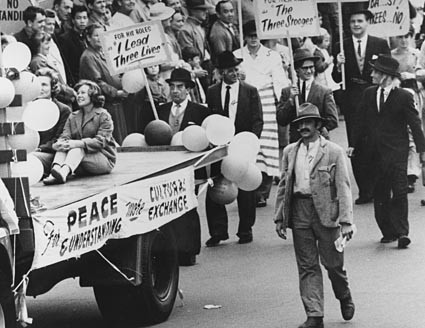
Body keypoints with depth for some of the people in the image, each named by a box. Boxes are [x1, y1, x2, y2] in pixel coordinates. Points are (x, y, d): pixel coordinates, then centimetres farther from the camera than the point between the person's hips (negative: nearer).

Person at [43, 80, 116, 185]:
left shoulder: (103, 116, 0)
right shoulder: (72, 117, 17)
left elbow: (101, 141, -15)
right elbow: (65, 136, 1)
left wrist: (79, 143, -31)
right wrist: (60, 143, -26)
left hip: (104, 159, -4)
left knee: (78, 149, -31)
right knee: (63, 148, -22)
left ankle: (63, 172, -61)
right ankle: (54, 174, -51)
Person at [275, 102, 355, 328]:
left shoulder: (334, 152, -2)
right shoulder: (290, 152, 11)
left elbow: (343, 188, -5)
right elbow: (283, 187, 14)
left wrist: (346, 221, -11)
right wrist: (279, 218, 9)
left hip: (326, 212, -3)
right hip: (299, 212, 3)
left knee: (333, 263, 5)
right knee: (307, 266, 2)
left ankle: (345, 297, 34)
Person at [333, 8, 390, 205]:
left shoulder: (380, 45, 5)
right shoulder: (342, 47, 7)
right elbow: (337, 79, 5)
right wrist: (339, 65, -14)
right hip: (352, 102, 1)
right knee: (356, 147, 0)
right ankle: (364, 191, 5)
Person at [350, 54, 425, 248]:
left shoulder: (404, 97, -6)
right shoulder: (368, 94, 8)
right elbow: (361, 121, 15)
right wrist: (354, 144, 11)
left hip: (396, 152, -5)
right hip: (375, 152, 5)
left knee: (399, 191, -8)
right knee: (380, 194, 6)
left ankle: (401, 232, -4)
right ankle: (388, 231, 15)